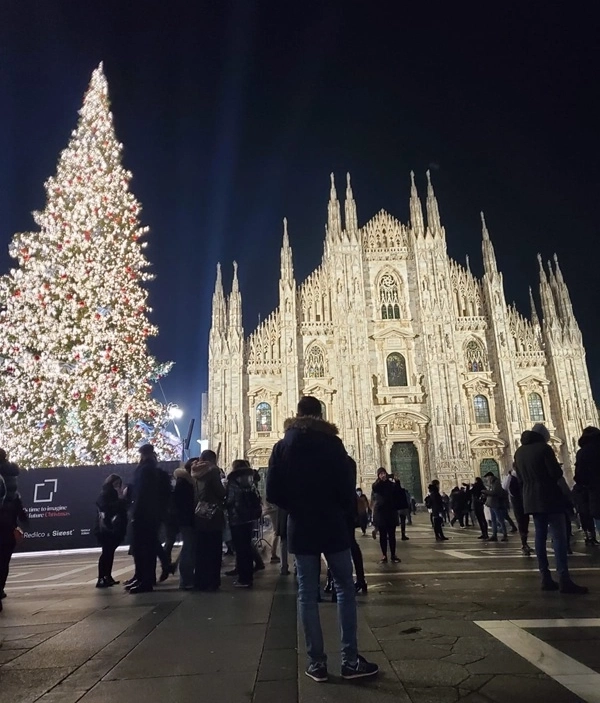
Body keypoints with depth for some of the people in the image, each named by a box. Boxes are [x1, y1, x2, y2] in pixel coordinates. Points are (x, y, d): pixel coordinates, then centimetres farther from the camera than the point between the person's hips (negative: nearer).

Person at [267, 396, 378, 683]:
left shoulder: (283, 446, -1)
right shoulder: (333, 443, -7)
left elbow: (273, 493, -3)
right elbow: (347, 488, -8)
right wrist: (347, 516, 10)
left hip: (300, 529, 2)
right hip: (333, 527, -2)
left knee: (307, 594, 8)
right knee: (345, 589, 9)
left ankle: (316, 662, 13)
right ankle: (350, 660, 11)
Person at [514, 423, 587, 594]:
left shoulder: (519, 452, 12)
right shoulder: (544, 448, -9)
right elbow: (557, 475, -10)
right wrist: (568, 493, 5)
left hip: (531, 499, 7)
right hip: (550, 497, -6)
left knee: (540, 535, 7)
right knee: (559, 536, -6)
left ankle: (546, 578, 7)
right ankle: (564, 580, -11)